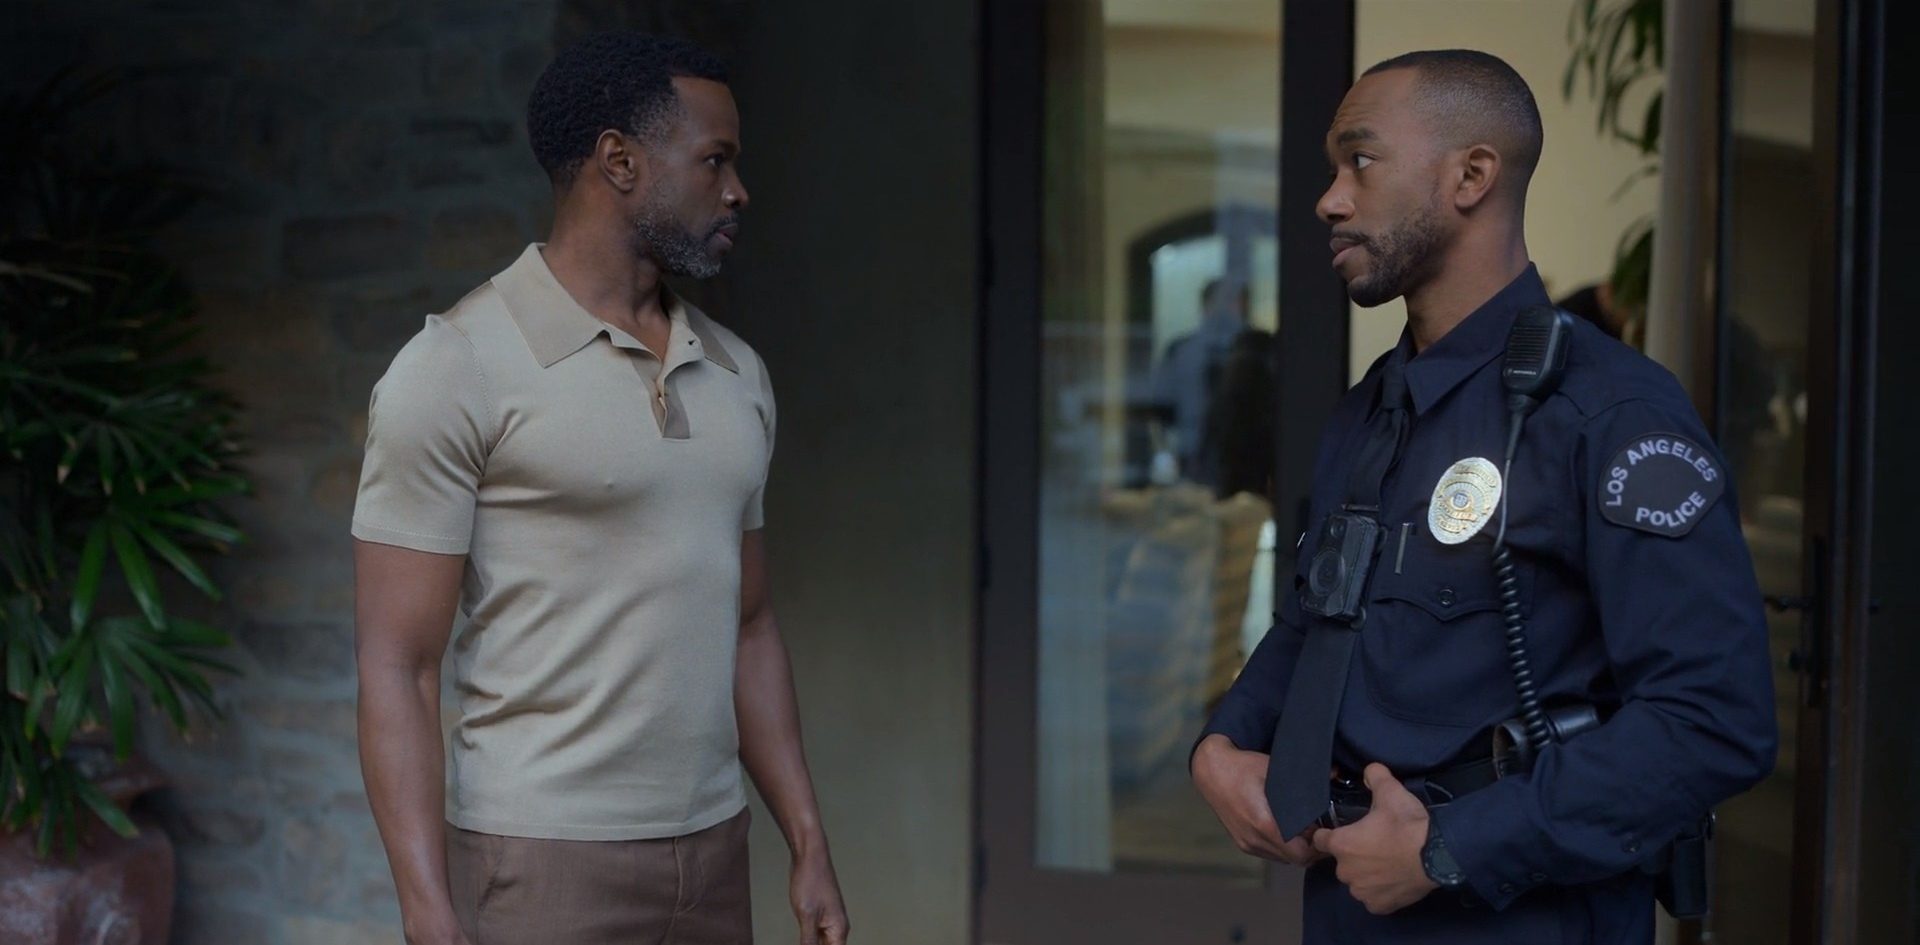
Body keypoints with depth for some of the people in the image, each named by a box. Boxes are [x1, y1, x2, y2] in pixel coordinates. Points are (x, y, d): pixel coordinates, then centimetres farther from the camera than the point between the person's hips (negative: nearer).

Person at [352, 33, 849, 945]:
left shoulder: (736, 376, 10)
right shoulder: (458, 368, -8)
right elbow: (396, 668, -11)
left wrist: (809, 844, 11)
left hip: (714, 857, 6)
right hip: (541, 866, -5)